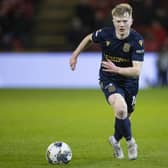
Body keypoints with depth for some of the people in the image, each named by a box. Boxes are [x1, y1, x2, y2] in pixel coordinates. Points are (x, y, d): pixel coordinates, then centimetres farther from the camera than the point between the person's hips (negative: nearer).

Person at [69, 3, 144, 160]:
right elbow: (89, 38, 7)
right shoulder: (105, 34, -17)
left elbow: (136, 71, -26)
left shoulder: (137, 40, -22)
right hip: (108, 80, -1)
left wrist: (117, 69, -37)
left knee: (124, 116, 14)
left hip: (129, 81, 1)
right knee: (120, 109, -28)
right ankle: (130, 141, -4)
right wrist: (75, 55, 12)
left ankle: (116, 140, 49)